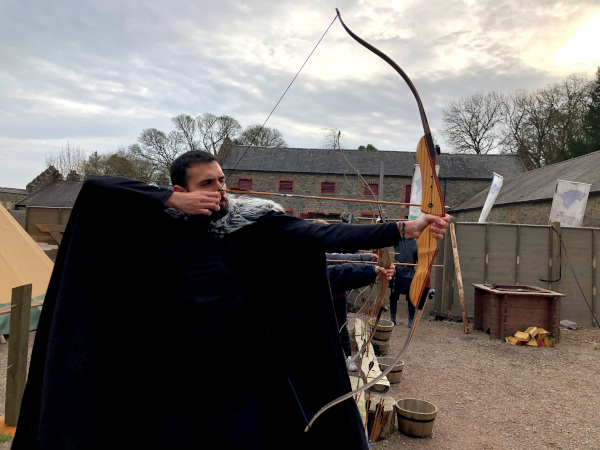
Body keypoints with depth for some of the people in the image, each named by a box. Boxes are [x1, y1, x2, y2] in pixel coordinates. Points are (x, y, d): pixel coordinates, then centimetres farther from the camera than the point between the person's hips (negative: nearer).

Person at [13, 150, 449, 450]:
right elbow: (95, 187, -6)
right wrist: (173, 201, -16)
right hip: (168, 399, 2)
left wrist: (404, 229, -22)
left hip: (239, 395, -1)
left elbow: (324, 235, -15)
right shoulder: (156, 227, -2)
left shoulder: (254, 223, -8)